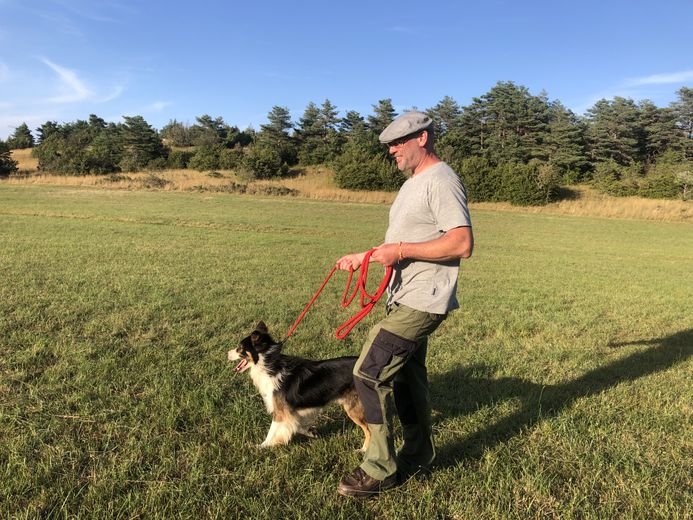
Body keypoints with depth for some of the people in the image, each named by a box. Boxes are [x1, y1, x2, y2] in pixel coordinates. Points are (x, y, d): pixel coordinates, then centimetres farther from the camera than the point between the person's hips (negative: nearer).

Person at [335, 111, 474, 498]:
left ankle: (381, 469, 6)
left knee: (370, 374, -10)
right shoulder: (414, 183, 18)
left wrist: (401, 250, -24)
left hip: (420, 303, -10)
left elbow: (462, 244, -25)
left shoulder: (441, 181, -15)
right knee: (406, 376, 18)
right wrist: (363, 258, 19)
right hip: (406, 299, 10)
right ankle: (418, 456, 35)